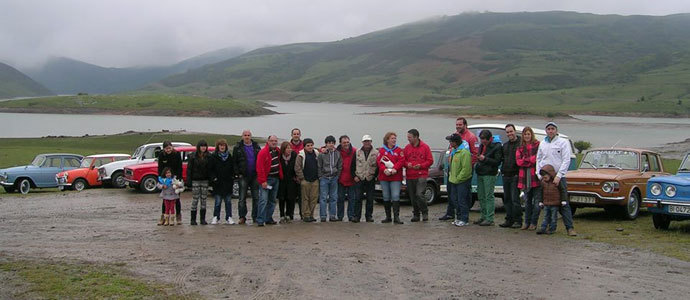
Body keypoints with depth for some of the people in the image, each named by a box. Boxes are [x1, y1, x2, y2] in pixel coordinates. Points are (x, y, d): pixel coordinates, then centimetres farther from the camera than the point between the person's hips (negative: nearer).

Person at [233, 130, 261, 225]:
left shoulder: (256, 146, 8)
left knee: (256, 197, 4)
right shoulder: (238, 148, 1)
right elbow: (234, 162, 1)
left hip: (255, 176, 2)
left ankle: (255, 217, 11)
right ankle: (242, 217, 7)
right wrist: (238, 173, -8)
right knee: (242, 198, 1)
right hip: (243, 176, -2)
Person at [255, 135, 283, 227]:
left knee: (272, 200, 11)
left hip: (276, 178, 7)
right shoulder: (263, 152, -12)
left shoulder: (278, 151, 10)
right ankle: (260, 220, -11)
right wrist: (263, 181, -19)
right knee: (263, 200, -12)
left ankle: (269, 219, 18)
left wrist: (280, 176, 17)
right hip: (266, 179, -7)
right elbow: (260, 168, -15)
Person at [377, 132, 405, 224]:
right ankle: (388, 217, 17)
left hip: (396, 177, -1)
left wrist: (395, 169, -19)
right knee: (386, 197, 8)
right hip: (384, 177, 2)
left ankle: (396, 217, -9)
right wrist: (384, 170, -19)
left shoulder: (399, 150, 6)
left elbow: (401, 161, -5)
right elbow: (379, 161, -3)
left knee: (395, 196, -9)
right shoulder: (381, 150, 6)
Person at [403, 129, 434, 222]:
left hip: (421, 175, -4)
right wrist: (407, 164, -8)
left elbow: (430, 161, -1)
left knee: (419, 194, -17)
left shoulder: (425, 147, -1)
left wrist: (420, 166, -14)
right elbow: (403, 160, 13)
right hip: (409, 176, 4)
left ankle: (425, 213, 2)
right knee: (413, 197, 7)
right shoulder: (407, 148, 10)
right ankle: (416, 214, 20)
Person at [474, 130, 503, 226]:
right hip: (480, 173, 8)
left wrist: (485, 159, -19)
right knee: (481, 196, 11)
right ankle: (484, 216, 20)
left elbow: (497, 162, -13)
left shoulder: (496, 147, -9)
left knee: (489, 196, -7)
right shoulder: (481, 145, 15)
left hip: (489, 175, -8)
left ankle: (489, 219, -5)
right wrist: (478, 159, 8)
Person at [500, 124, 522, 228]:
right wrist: (502, 170, 14)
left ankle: (518, 220, 0)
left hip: (515, 176, -7)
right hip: (506, 176, 7)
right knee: (507, 199, 10)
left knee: (515, 199, -8)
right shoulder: (505, 145, 17)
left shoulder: (521, 144, -6)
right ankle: (509, 220, 17)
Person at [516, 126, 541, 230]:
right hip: (525, 177, 4)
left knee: (536, 201, -1)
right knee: (527, 201, 12)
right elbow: (518, 161, 0)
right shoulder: (520, 148, 13)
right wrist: (532, 160, -9)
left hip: (536, 176, -4)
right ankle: (527, 222, 20)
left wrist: (525, 160, -7)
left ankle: (533, 223, 7)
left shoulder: (538, 145, 1)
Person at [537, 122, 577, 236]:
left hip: (559, 177, -4)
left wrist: (558, 176, -14)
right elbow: (538, 160, 17)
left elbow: (566, 161, -7)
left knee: (564, 203, -7)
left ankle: (570, 228, -7)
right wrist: (539, 175, 4)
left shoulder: (563, 142, -1)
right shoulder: (542, 144, 13)